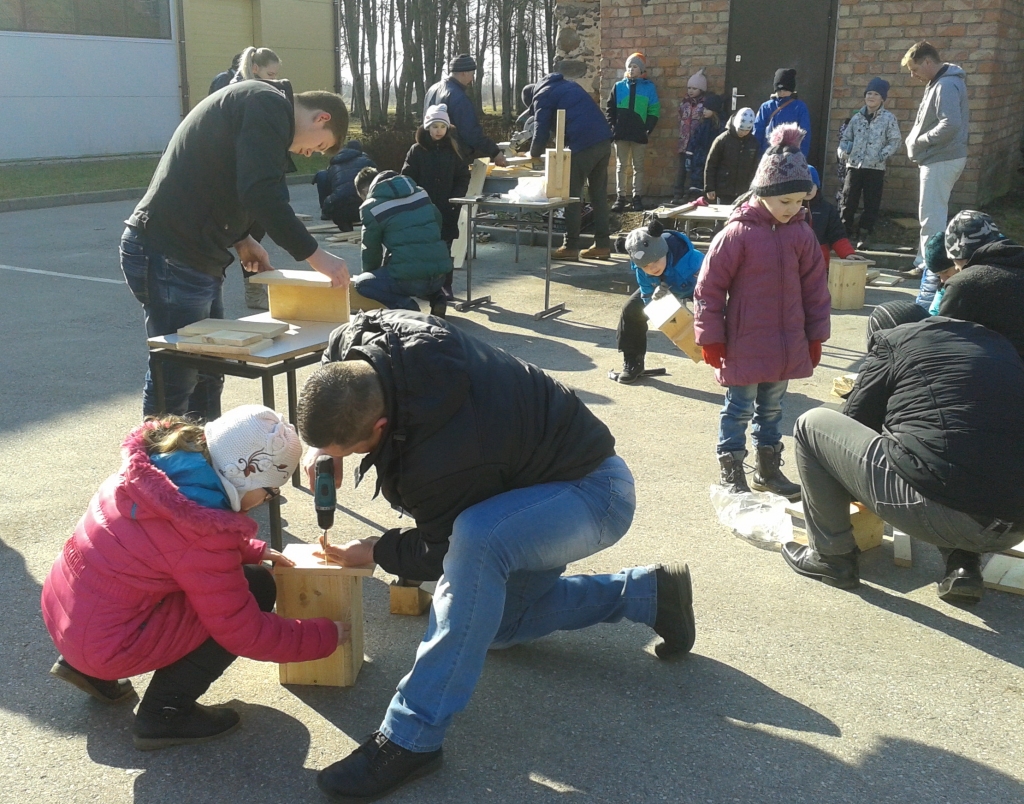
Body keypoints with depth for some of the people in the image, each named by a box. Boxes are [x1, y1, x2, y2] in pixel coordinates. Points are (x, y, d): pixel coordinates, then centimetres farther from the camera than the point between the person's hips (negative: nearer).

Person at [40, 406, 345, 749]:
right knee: (256, 589, -5)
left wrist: (255, 550, 13)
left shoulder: (161, 459, -4)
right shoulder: (203, 531, -27)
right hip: (103, 643, -8)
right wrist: (326, 636, -6)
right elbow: (245, 633, -17)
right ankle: (164, 714, 1)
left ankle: (85, 666, 20)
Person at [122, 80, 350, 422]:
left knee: (207, 375, 17)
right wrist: (314, 255, -17)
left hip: (194, 256, 10)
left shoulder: (258, 105, 21)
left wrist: (241, 238, 13)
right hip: (170, 258, -10)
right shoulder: (268, 104, -10)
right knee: (175, 380, -3)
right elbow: (262, 194, -22)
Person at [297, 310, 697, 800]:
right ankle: (646, 593, 27)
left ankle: (411, 739, -27)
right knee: (491, 619, 19)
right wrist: (320, 443, -7)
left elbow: (443, 551, -19)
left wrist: (375, 552, -3)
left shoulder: (440, 463, -39)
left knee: (477, 543, -39)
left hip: (594, 491, -10)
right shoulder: (363, 337, -18)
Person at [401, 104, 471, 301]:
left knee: (445, 248, 4)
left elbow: (463, 178, 8)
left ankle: (445, 286, 11)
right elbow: (407, 179, -1)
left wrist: (455, 198, -6)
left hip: (447, 210, 1)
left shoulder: (453, 150, 6)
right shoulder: (417, 150, 1)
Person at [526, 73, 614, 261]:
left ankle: (571, 247, 2)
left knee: (572, 196, 0)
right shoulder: (568, 85, 28)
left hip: (583, 145, -8)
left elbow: (542, 130, 1)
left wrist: (534, 154, 17)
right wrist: (566, 144, 34)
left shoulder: (542, 96, 4)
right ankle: (602, 245, 14)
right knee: (599, 194, 12)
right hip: (604, 140, 8)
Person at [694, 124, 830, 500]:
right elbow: (709, 288, -12)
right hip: (743, 346, -5)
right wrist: (710, 338, -9)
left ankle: (768, 470, 32)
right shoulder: (737, 234, -15)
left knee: (772, 409, 18)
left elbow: (816, 288, 9)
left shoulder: (802, 235, 1)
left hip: (788, 348, 5)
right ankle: (731, 472, 19)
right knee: (739, 410, 7)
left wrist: (815, 336, 10)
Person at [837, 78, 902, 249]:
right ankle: (843, 232, 12)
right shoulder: (857, 117, 10)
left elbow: (895, 141, -2)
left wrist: (882, 155, -15)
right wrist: (842, 151, -3)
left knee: (871, 203, 1)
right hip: (854, 165, 3)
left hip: (875, 168, -3)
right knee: (848, 201, 3)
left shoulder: (889, 118, 0)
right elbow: (846, 138, 16)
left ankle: (864, 235, 9)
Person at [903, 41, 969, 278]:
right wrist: (916, 141, 8)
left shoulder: (946, 85, -18)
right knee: (933, 214, 17)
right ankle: (926, 262, 26)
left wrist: (919, 142, -16)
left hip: (941, 160, -11)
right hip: (937, 158, 11)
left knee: (932, 216, -6)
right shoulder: (937, 83, 14)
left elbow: (950, 125, -28)